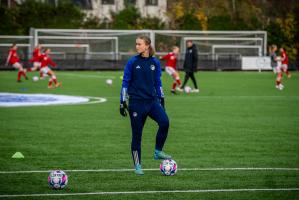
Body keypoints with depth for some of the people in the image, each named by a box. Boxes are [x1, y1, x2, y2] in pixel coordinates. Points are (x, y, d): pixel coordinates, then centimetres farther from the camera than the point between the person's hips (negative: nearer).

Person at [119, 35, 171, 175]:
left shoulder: (155, 63, 4)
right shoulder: (132, 62, -3)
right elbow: (125, 82, 0)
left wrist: (161, 99, 13)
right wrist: (123, 102, -4)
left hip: (152, 101, 2)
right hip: (137, 102, -2)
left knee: (164, 122, -22)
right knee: (136, 134, 1)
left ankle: (158, 152, -4)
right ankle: (137, 166, 13)